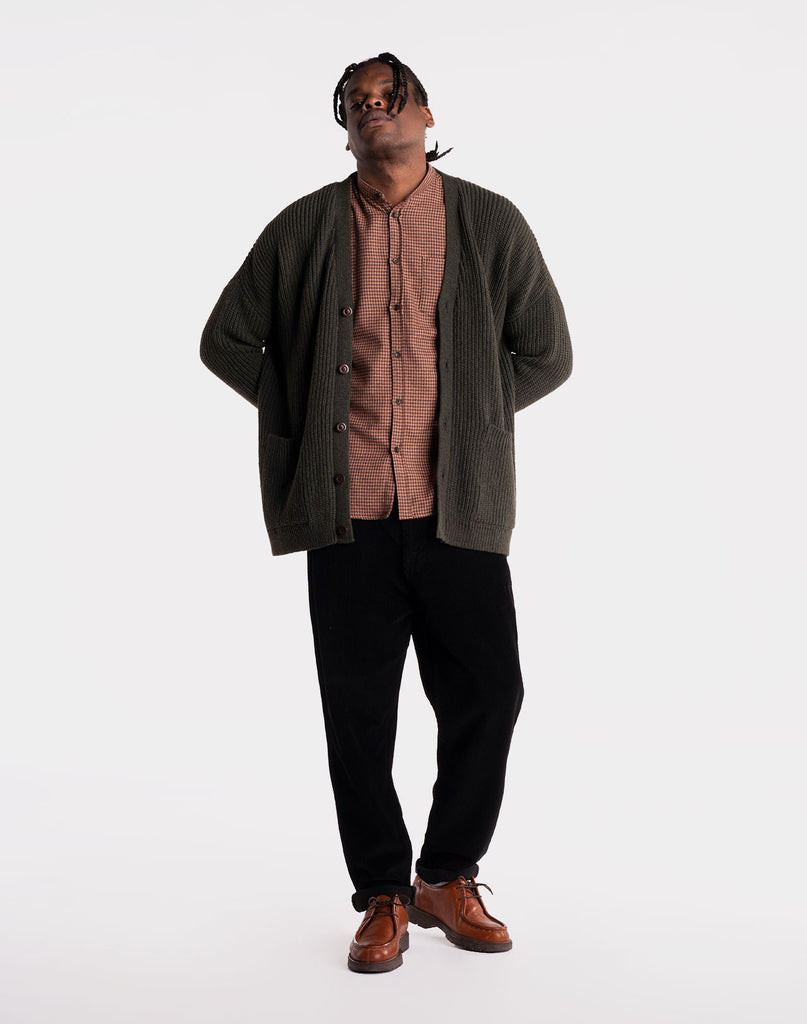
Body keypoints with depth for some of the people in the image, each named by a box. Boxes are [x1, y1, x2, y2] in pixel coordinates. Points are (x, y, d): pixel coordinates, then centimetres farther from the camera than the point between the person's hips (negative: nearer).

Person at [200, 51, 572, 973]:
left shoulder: (491, 224, 6)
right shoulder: (303, 230, 6)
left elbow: (546, 354, 12)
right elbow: (226, 341, 14)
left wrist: (469, 419, 7)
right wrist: (302, 419, 6)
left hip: (458, 512, 0)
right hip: (349, 515, 0)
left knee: (488, 697, 3)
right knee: (357, 714, 5)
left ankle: (447, 879, 25)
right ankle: (383, 898, 23)